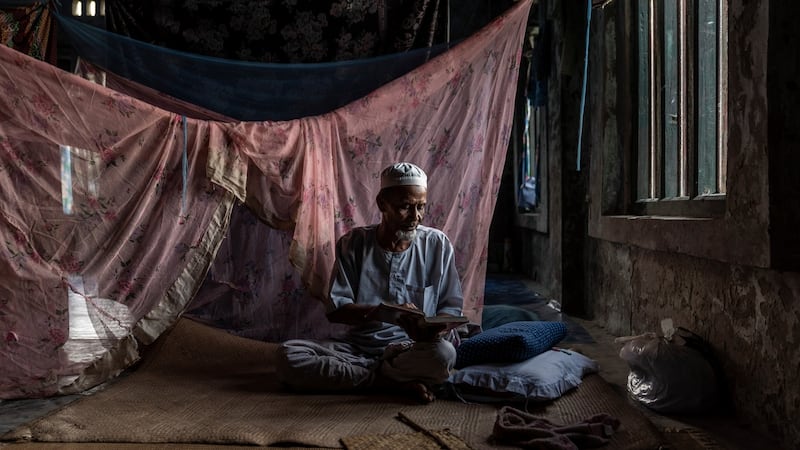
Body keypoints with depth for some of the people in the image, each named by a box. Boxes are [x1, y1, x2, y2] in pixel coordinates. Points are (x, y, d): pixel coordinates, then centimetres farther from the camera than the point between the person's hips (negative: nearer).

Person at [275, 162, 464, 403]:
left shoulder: (438, 245, 0)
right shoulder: (353, 243, -1)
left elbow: (451, 306, 5)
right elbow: (335, 309, -7)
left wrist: (436, 328, -20)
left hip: (411, 349, -2)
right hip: (357, 346, 2)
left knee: (443, 353, -36)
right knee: (289, 354, -24)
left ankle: (356, 373, -16)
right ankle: (398, 382, -21)